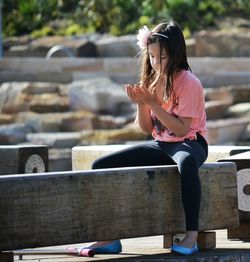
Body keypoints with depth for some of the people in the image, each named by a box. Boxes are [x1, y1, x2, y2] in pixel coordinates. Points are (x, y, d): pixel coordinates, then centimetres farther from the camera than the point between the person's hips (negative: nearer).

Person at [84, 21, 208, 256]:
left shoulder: (189, 83, -13)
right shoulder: (152, 81, 5)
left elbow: (181, 129, -18)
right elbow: (148, 129, 7)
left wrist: (153, 104, -22)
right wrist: (140, 104, -11)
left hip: (190, 142, -7)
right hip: (160, 145, 7)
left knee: (186, 163, -46)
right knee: (101, 166, -7)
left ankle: (192, 236, -42)